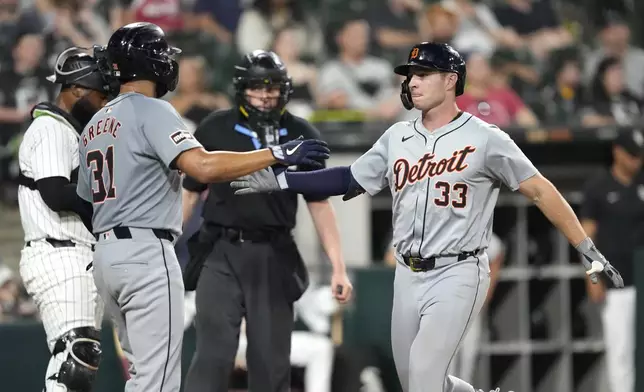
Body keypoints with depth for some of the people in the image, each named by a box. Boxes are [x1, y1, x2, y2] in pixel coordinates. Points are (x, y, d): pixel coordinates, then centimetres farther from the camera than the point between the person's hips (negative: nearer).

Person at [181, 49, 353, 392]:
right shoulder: (215, 129, 1)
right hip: (221, 253, -1)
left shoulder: (301, 135, 4)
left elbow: (319, 203, 6)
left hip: (275, 258, 2)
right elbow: (189, 193, 9)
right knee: (213, 356, -9)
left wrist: (338, 267, 1)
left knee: (272, 363, 5)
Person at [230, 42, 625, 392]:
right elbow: (350, 180, 13)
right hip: (408, 275, 6)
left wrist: (588, 249, -13)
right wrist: (279, 180, 5)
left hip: (458, 275, -6)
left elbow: (540, 190, -8)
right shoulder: (397, 138, 8)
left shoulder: (484, 138, -8)